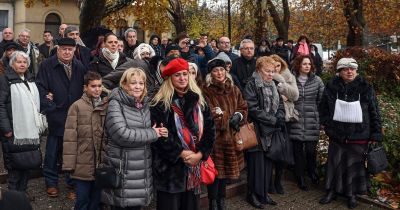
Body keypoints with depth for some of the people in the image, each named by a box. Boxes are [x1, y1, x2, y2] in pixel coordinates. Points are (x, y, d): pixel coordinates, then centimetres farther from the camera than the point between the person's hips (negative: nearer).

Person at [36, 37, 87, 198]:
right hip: (57, 117, -3)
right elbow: (41, 88, -7)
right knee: (53, 152, 6)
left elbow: (84, 88, 11)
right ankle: (51, 182, 21)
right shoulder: (47, 65, -3)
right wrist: (49, 107, -16)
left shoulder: (79, 66, 9)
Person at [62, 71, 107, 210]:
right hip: (83, 163, -3)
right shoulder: (77, 106, -5)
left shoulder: (107, 106, 5)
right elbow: (70, 136, -7)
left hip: (101, 162, 3)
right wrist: (69, 162, -11)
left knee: (96, 199, 16)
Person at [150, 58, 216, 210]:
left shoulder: (199, 101, 9)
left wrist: (200, 154, -9)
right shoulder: (160, 104, -6)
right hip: (170, 166, -4)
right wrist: (181, 153, -16)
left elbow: (210, 129, 4)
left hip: (195, 163, 5)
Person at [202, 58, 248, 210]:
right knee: (215, 171, -2)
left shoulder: (234, 89, 9)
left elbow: (243, 108, 13)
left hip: (230, 136, 6)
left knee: (225, 170, 15)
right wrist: (229, 120, -13)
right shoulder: (206, 91, -10)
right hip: (214, 137, -5)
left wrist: (239, 116, -8)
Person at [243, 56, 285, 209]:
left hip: (270, 131, 7)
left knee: (268, 163, 9)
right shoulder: (251, 85, -9)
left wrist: (280, 119, -8)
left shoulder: (272, 86, 15)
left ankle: (264, 193, 20)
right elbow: (253, 109, -17)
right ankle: (253, 194, 10)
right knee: (257, 163, -2)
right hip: (256, 130, -7)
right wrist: (274, 120, -16)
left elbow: (280, 105, 13)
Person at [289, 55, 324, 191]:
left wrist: (317, 113, 3)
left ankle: (312, 172, 27)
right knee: (298, 150, 5)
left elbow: (322, 100, 6)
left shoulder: (317, 80, 3)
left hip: (312, 120, 0)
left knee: (311, 149, -2)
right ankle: (300, 178, 20)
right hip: (296, 120, 0)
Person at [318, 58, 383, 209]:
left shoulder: (366, 88, -4)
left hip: (358, 137, -1)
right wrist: (325, 122, 9)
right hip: (336, 135, 2)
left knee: (354, 165, 9)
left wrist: (375, 134, -2)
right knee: (334, 164, 13)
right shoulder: (332, 87, -1)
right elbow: (323, 107, 15)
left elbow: (374, 113, 0)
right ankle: (332, 191, 30)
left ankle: (351, 194, 26)